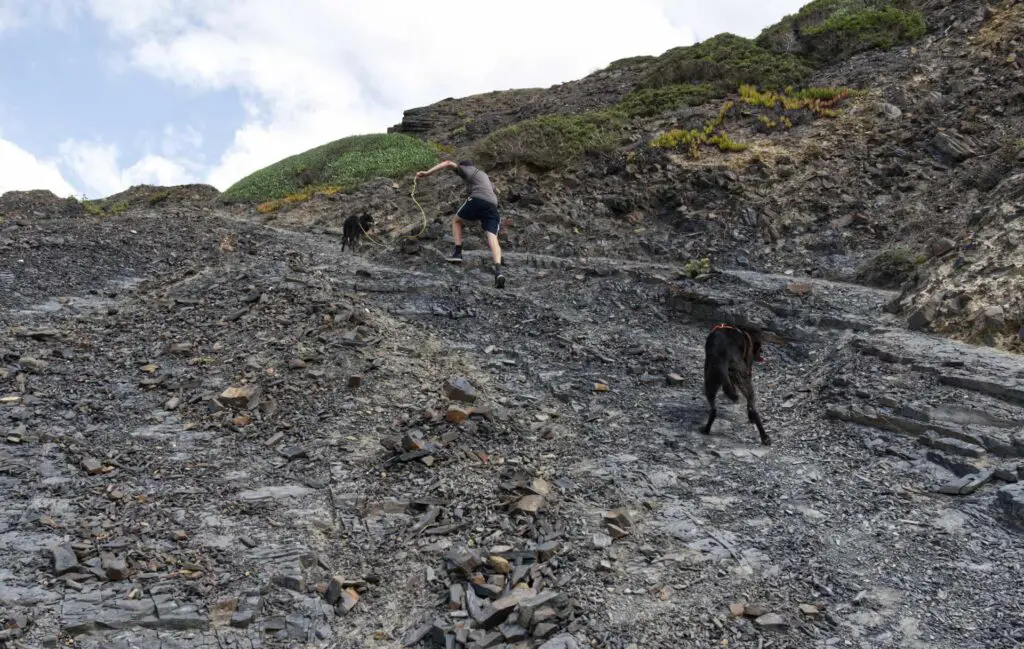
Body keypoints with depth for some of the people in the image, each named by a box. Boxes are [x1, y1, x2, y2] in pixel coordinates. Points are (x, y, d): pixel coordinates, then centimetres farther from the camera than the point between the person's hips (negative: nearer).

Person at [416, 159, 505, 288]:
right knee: (492, 238, -9)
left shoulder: (468, 169, 21)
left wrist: (427, 173, 4)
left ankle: (458, 253, 11)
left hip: (477, 200, -4)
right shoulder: (485, 176, 40)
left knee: (456, 221, 24)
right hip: (492, 206, 5)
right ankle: (498, 269, -33)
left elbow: (448, 163, 6)